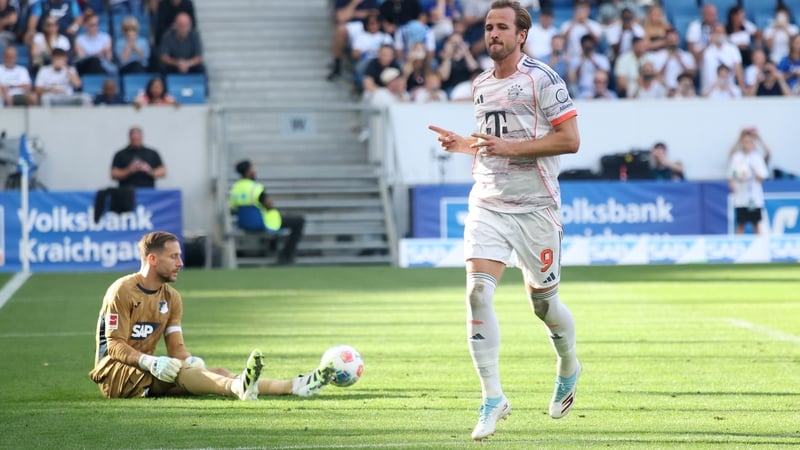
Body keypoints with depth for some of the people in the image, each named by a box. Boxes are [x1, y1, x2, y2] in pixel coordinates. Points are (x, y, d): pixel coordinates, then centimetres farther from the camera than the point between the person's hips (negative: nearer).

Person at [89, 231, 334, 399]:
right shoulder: (122, 291, -12)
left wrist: (190, 360, -17)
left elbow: (176, 346, 7)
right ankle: (238, 387, -63)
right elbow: (115, 345, -16)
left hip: (145, 371, 7)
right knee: (177, 371, -35)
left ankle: (294, 386, -29)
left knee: (216, 373, -14)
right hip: (114, 371, -7)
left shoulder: (171, 298, 11)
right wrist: (150, 362, -31)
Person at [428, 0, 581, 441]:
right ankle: (492, 397, -11)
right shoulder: (481, 85, 13)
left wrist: (509, 147, -19)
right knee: (477, 292, -15)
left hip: (536, 206, -4)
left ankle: (568, 365, 40)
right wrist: (462, 144, 6)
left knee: (542, 301, 8)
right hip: (487, 204, 5)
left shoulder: (542, 79, -7)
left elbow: (569, 140, -12)